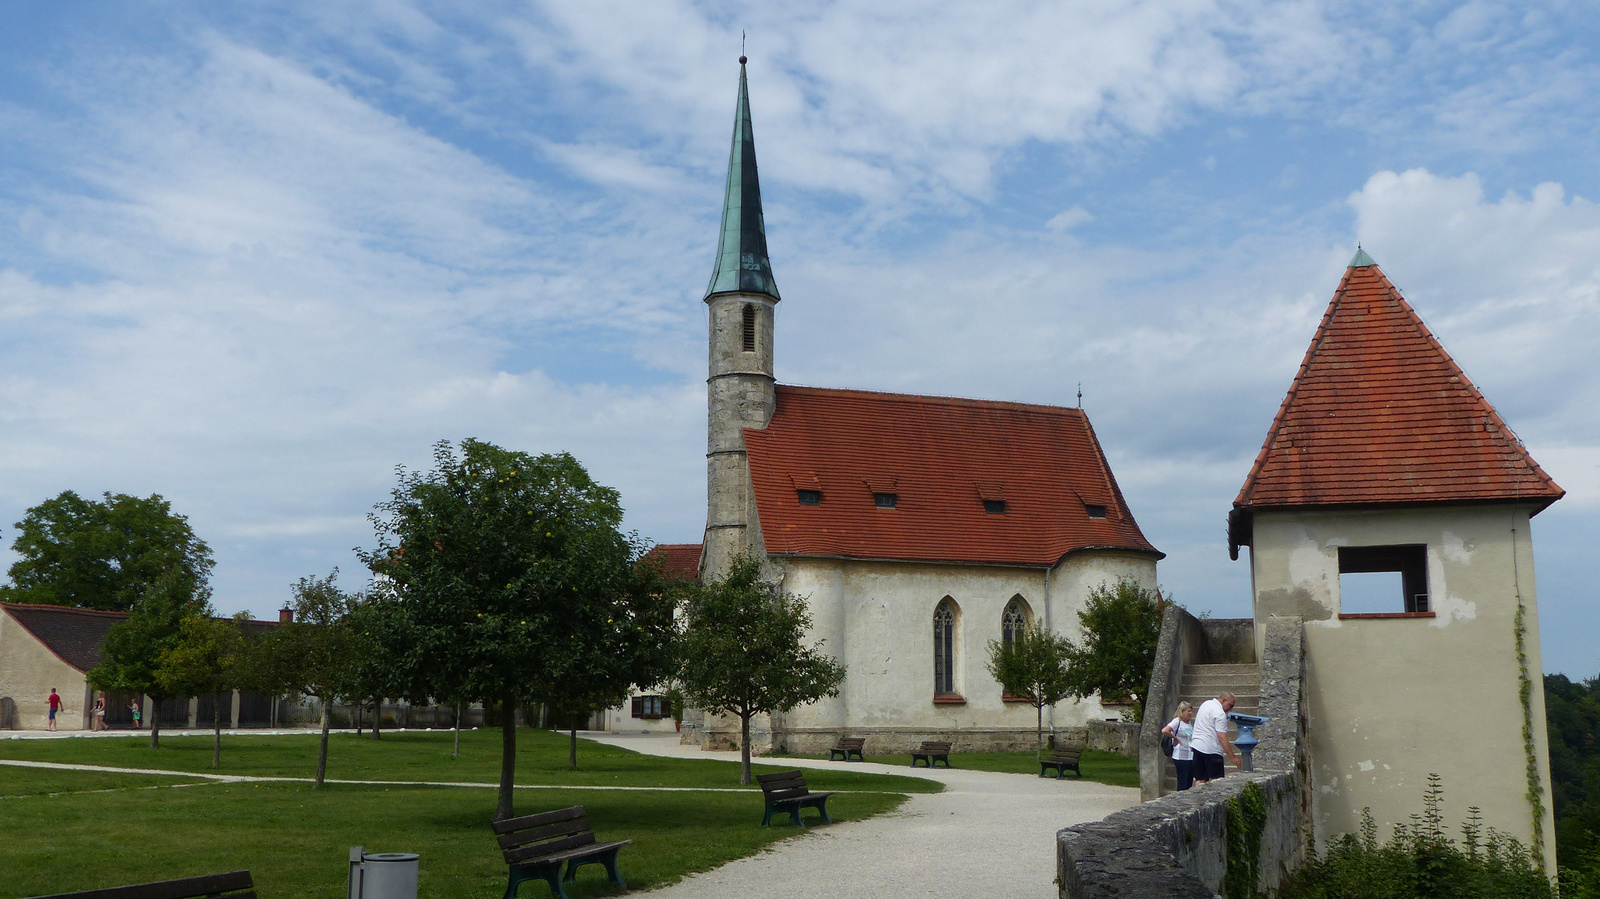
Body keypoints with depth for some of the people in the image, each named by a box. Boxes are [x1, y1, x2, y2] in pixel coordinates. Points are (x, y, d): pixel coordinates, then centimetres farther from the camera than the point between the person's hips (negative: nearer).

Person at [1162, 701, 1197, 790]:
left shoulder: (1191, 723, 14)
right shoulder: (1177, 721, -10)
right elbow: (1164, 731, -22)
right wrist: (1175, 738, -12)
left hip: (1191, 756, 8)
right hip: (1181, 757, -8)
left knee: (1189, 782, 9)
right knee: (1182, 783, -5)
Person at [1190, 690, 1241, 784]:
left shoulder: (1205, 704, 15)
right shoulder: (1220, 713, -14)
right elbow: (1222, 737, -19)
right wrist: (1232, 757, -18)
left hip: (1196, 745, 9)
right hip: (1211, 749, -9)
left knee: (1200, 780, 7)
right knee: (1215, 781, -8)